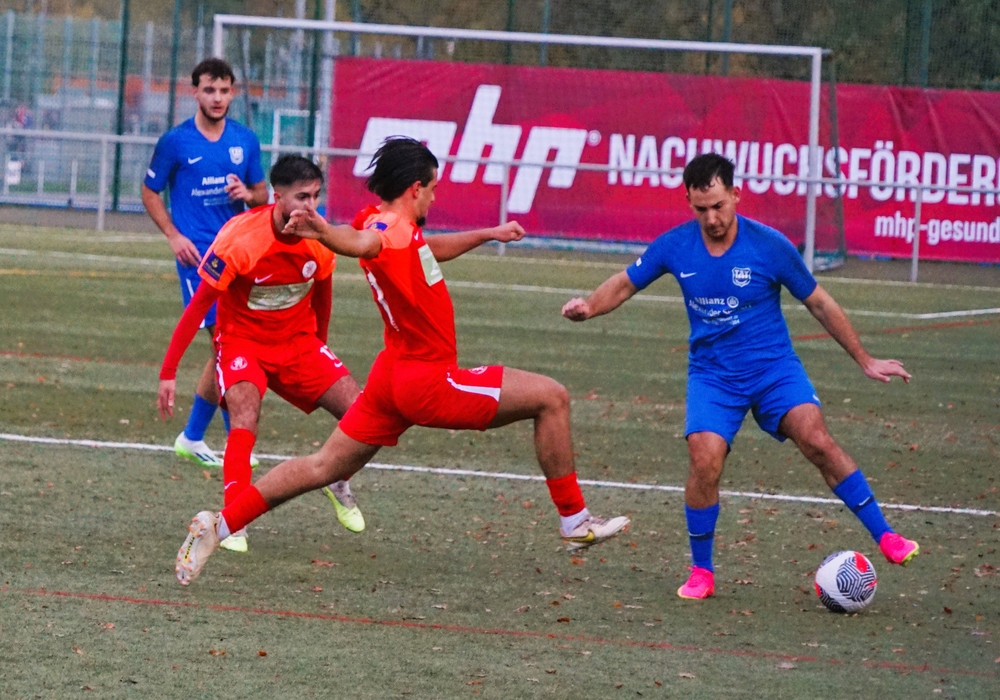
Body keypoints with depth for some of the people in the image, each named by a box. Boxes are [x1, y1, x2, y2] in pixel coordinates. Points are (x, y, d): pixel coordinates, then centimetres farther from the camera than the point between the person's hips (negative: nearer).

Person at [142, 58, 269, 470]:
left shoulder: (245, 141, 9)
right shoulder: (175, 141, -2)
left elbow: (262, 195, 17)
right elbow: (150, 193, 5)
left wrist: (249, 195, -7)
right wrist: (173, 235, -9)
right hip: (197, 252, -5)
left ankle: (193, 438, 16)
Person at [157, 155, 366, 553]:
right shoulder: (239, 241, -25)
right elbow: (198, 307, -18)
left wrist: (319, 346, 22)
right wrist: (168, 373, -18)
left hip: (298, 343, 4)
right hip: (242, 341, -4)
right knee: (245, 418, -30)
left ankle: (337, 483, 22)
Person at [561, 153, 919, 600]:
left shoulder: (769, 246, -11)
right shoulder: (675, 247, -5)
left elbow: (819, 303, 0)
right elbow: (625, 284, 10)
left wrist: (865, 361, 5)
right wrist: (588, 306, -12)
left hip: (773, 367, -1)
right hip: (712, 374, 1)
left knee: (817, 441, -24)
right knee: (705, 461, -20)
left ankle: (885, 538, -15)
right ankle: (701, 572, -1)